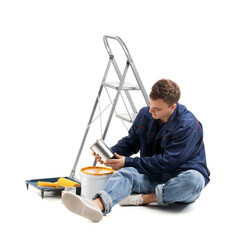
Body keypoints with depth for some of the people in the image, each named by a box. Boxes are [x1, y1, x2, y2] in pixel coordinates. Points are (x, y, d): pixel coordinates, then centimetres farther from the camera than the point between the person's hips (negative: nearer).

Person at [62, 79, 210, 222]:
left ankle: (142, 198, -30)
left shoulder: (189, 125, -20)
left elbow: (167, 162, -21)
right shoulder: (145, 115, 0)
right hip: (153, 175, 4)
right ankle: (98, 204, -56)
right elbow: (131, 141, 13)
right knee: (126, 173, -26)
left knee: (194, 179, -39)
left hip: (180, 176, -4)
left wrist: (128, 162, -21)